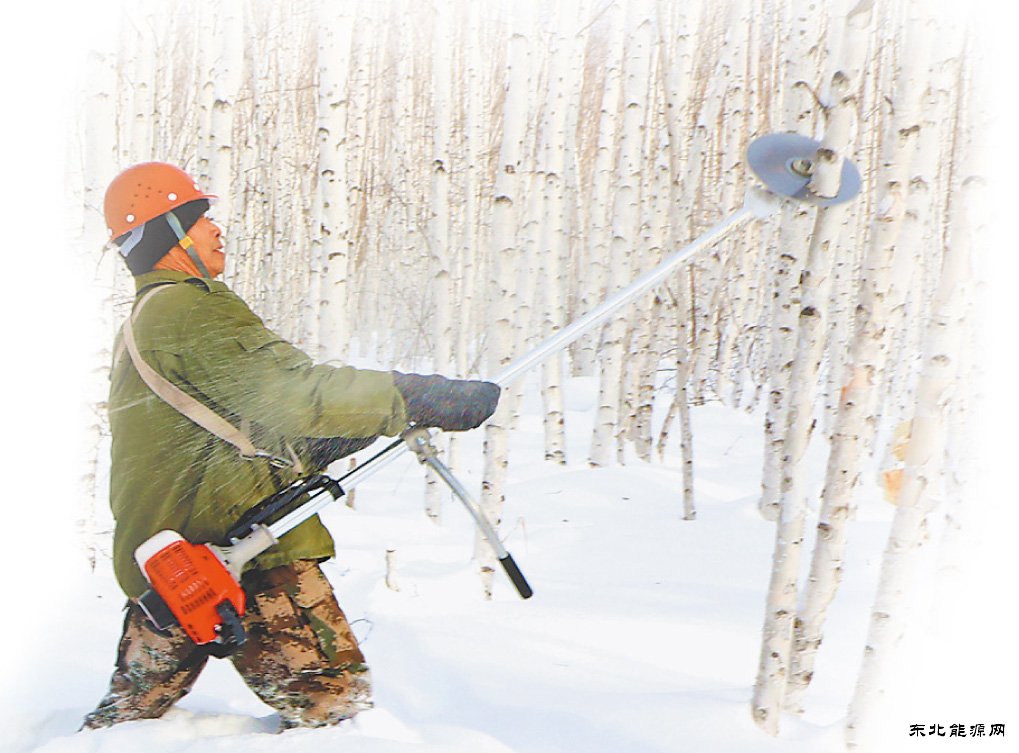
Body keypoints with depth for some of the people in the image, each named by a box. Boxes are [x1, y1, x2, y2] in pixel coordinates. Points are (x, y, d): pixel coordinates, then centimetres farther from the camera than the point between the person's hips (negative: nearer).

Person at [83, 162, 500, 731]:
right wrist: (423, 401, -17)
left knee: (135, 706, 20)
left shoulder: (138, 327, 23)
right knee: (337, 700, -7)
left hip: (161, 561, 10)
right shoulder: (187, 308, -10)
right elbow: (286, 393, -20)